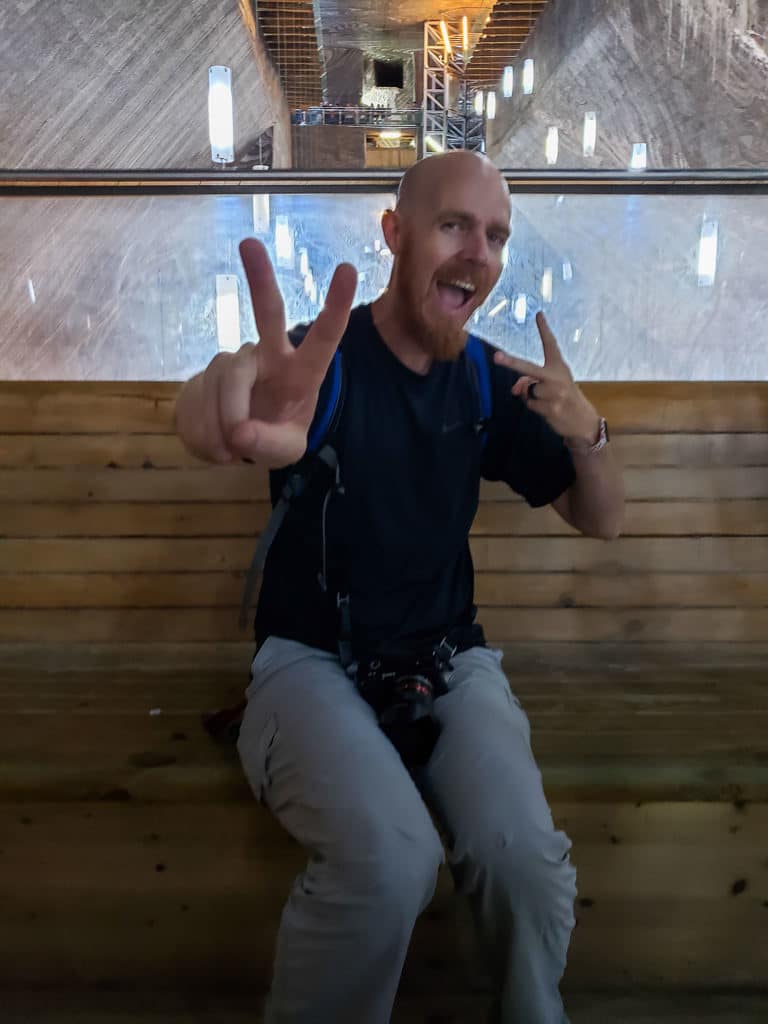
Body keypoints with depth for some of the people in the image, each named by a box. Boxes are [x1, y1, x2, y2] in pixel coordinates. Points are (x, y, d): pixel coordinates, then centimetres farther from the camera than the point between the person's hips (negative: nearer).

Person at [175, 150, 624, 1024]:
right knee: (388, 856, -31)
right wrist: (224, 410, -62)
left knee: (524, 853, -24)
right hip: (310, 660, -3)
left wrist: (587, 435, -13)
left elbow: (601, 521, 11)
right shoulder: (323, 357, -10)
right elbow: (201, 408, -35)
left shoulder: (490, 382, 4)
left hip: (449, 659, 4)